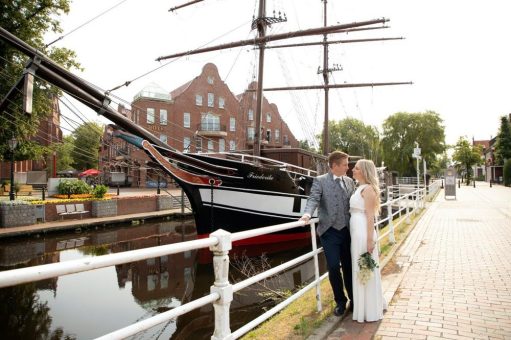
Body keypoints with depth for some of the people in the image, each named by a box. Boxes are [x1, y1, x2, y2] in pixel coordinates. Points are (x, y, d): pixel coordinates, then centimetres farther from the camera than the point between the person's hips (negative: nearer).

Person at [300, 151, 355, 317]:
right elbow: (313, 199, -16)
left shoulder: (350, 181, 10)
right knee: (333, 268, 0)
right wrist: (307, 213, -35)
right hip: (330, 232, -3)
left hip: (347, 230, 4)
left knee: (349, 267, 12)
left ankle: (354, 299, 30)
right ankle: (340, 301, 22)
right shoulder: (320, 181, -3)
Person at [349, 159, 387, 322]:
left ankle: (370, 310, 15)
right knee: (359, 270, 17)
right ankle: (365, 306, 31)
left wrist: (370, 240, -19)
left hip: (364, 233, -9)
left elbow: (370, 216, -17)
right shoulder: (359, 188, 14)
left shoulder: (368, 189, -12)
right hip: (356, 232, 9)